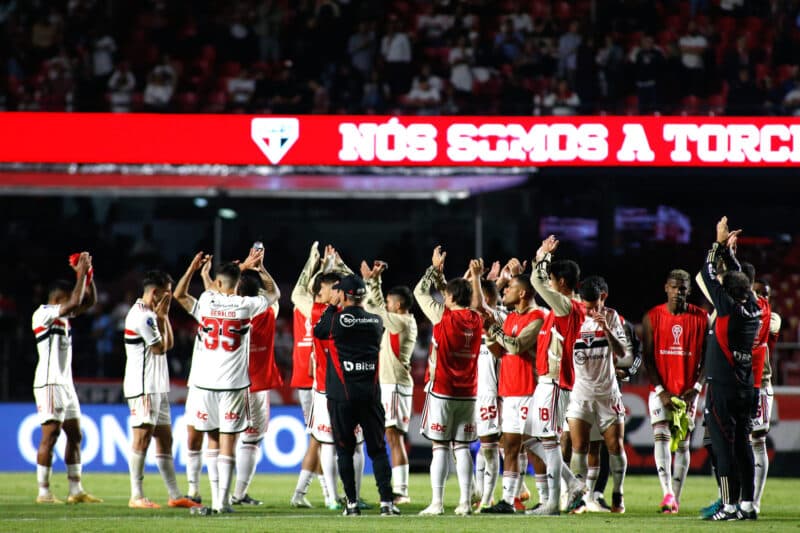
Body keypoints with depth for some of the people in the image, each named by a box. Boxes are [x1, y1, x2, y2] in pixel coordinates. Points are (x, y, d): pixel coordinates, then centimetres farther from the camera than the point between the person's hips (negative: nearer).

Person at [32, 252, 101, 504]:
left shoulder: (61, 313, 15)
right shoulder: (43, 314, -11)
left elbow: (89, 302, 20)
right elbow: (75, 304, -23)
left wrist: (88, 274, 7)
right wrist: (81, 274, -14)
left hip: (65, 383, 10)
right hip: (49, 383, -10)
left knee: (74, 435, 9)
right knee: (50, 436, -10)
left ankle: (76, 490, 11)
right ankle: (44, 492, -9)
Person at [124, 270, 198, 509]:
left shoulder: (150, 314, 17)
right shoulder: (141, 315, -14)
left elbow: (169, 344, 17)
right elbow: (159, 348, -12)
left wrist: (164, 317, 11)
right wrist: (161, 318, -5)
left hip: (157, 387, 10)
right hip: (144, 387, -10)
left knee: (164, 439, 9)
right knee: (142, 438, -9)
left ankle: (175, 495, 11)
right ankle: (136, 496, -8)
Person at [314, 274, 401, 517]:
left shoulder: (336, 319, -8)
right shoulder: (376, 321, 3)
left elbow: (318, 332, 11)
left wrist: (332, 306, 17)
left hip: (342, 395, -3)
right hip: (370, 394, 3)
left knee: (345, 450, 6)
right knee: (377, 449, 6)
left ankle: (352, 503, 3)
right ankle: (386, 501, -4)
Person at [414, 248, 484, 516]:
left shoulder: (443, 316, -9)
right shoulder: (476, 320, 2)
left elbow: (419, 291, 2)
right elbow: (476, 303, 25)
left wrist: (435, 268, 12)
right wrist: (475, 277, 27)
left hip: (441, 391, -4)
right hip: (468, 392, 4)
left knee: (440, 447, -4)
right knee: (462, 447, 5)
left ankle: (437, 502, -8)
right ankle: (465, 502, 0)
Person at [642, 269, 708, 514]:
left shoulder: (701, 318, 1)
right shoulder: (652, 317, 1)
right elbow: (648, 357, 0)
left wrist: (695, 389, -9)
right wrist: (661, 390, -9)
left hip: (688, 391, 1)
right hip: (660, 389, -1)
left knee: (683, 443, 3)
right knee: (661, 436, -16)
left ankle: (675, 498, 9)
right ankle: (667, 493, -26)